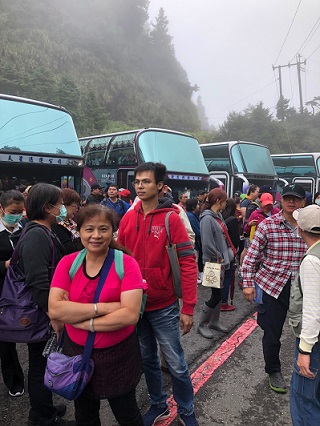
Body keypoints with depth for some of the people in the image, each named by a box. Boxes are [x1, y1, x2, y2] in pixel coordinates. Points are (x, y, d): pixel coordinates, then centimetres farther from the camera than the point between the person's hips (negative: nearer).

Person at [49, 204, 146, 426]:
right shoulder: (68, 263, -7)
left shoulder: (126, 264, -17)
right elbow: (54, 309, -18)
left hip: (118, 355, -3)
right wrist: (104, 307, -25)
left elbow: (130, 315, -25)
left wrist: (80, 319, -21)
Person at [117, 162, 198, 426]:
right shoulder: (128, 218, 0)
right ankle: (158, 405, 44)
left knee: (176, 364, 10)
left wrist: (188, 308, -15)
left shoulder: (171, 218, -13)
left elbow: (188, 263, -14)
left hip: (163, 307, -4)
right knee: (147, 359, 21)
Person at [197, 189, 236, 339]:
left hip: (223, 262, 9)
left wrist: (225, 257, 7)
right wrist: (219, 258, -13)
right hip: (214, 263, -9)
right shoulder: (207, 218, -20)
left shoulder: (218, 215, 9)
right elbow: (207, 244, -24)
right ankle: (202, 325, 18)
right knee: (216, 295, 0)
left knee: (219, 293, 17)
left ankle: (214, 321, 33)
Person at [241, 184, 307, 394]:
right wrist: (248, 283, -8)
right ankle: (274, 371, 35)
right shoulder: (268, 225, -9)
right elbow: (251, 256, -5)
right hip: (273, 285, -2)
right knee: (272, 333, 10)